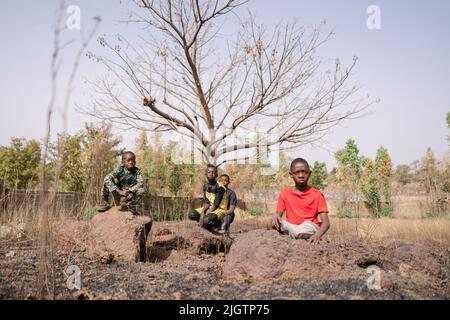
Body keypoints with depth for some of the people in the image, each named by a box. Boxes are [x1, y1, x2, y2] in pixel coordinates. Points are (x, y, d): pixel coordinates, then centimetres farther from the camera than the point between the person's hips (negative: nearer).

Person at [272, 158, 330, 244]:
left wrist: (317, 235, -29)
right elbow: (278, 214, 8)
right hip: (291, 228, 3)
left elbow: (326, 222, -8)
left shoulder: (317, 195, -1)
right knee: (275, 223, -27)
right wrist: (275, 216, -19)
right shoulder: (285, 194, 7)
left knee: (307, 224, -36)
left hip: (311, 229, -3)